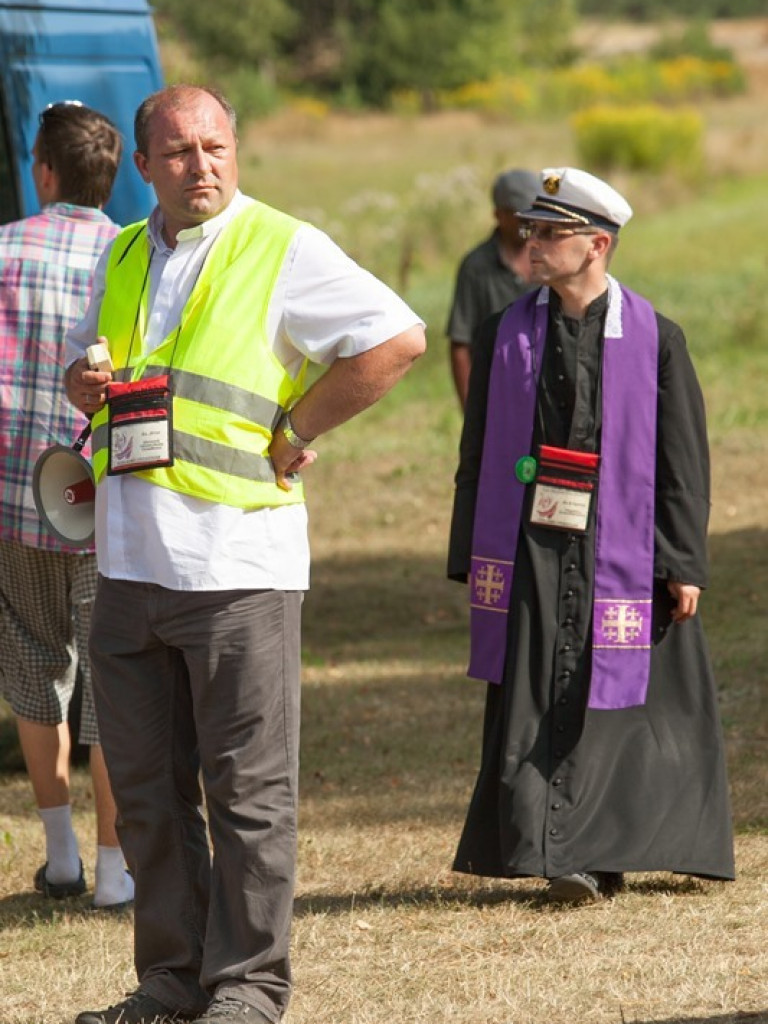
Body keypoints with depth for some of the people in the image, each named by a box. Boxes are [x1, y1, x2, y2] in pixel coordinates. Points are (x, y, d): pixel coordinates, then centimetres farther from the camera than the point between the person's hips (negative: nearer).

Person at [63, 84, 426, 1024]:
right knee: (144, 786, 9)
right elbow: (86, 363, 30)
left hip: (234, 559, -6)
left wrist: (294, 432, -8)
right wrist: (86, 385, 5)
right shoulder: (123, 259, 15)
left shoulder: (284, 249, -4)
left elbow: (399, 339, -10)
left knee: (248, 788, -2)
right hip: (127, 560, 6)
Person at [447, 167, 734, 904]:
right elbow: (477, 455, 11)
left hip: (619, 553, -2)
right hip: (529, 549, 2)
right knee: (532, 701, -3)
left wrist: (684, 564, -3)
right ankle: (557, 854, 1)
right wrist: (471, 560, 7)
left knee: (612, 700, 1)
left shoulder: (655, 339, 1)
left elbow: (683, 460, 2)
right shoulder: (506, 337, 8)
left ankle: (597, 853, 12)